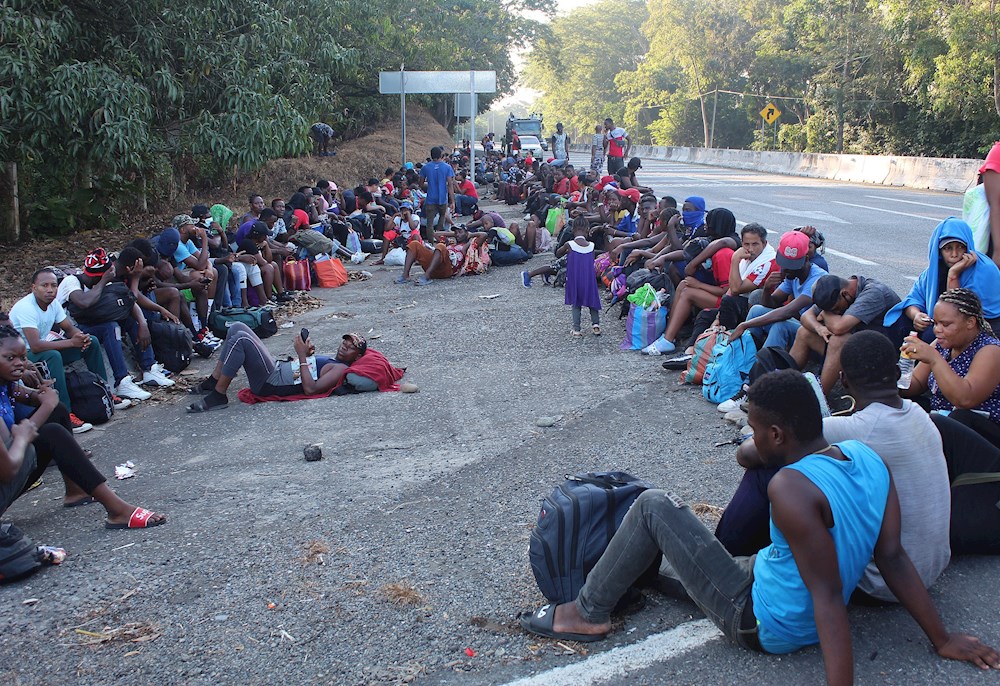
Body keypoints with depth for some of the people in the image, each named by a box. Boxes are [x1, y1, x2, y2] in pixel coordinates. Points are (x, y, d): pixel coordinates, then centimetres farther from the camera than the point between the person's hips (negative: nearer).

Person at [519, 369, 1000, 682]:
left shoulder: (792, 487, -31)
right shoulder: (865, 456, -7)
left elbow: (828, 595, -34)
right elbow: (893, 558, -6)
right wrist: (941, 639, 2)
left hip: (762, 625, -9)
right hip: (805, 619, 9)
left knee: (654, 506, -4)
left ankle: (588, 613, 8)